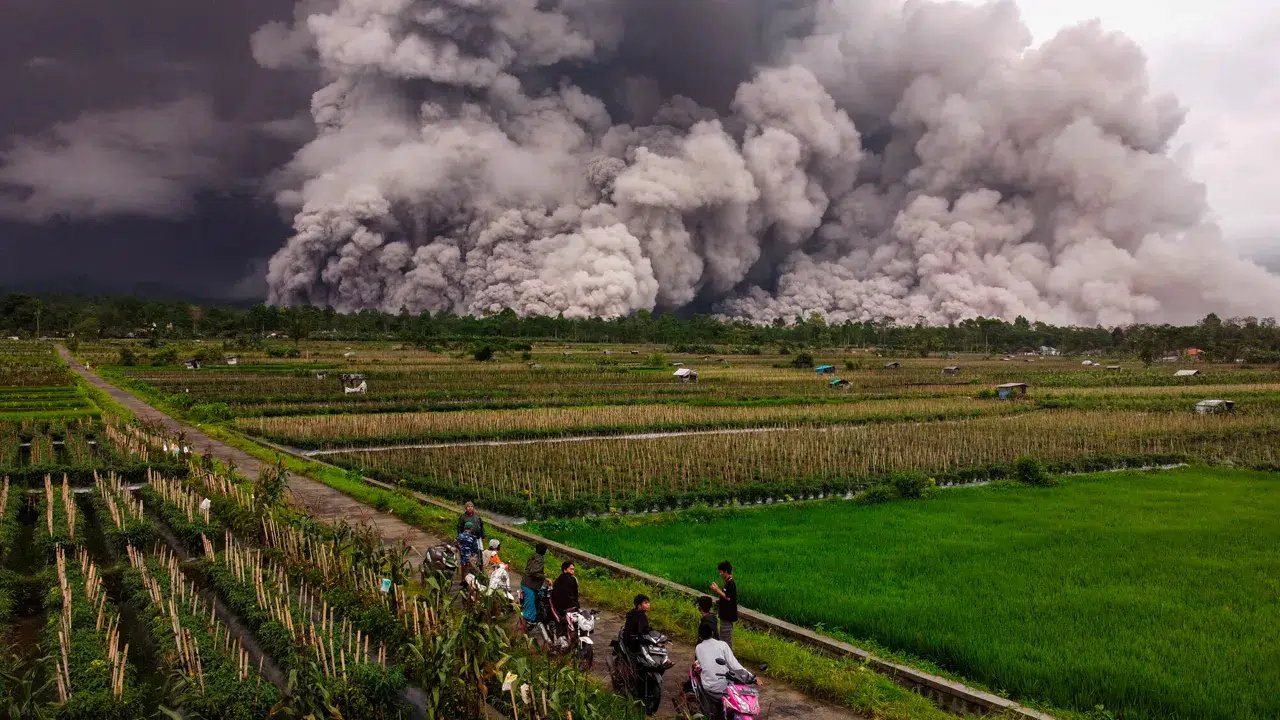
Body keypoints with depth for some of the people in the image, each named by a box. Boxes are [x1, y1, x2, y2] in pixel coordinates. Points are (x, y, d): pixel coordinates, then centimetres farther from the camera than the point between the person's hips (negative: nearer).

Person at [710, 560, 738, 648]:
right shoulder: (727, 582, 10)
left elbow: (728, 597, -25)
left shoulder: (731, 584, -21)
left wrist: (717, 590, -19)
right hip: (725, 614, 10)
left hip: (728, 615, -10)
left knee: (726, 635, -3)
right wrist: (717, 588, 6)